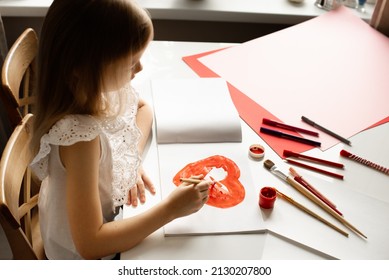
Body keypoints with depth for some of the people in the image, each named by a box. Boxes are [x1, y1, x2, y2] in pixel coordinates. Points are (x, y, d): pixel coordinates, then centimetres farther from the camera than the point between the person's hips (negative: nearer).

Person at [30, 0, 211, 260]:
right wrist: (171, 209, -30)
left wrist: (133, 161, -10)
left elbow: (143, 108, 6)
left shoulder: (106, 87, -17)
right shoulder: (81, 137, -38)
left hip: (111, 211, 6)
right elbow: (89, 244, -34)